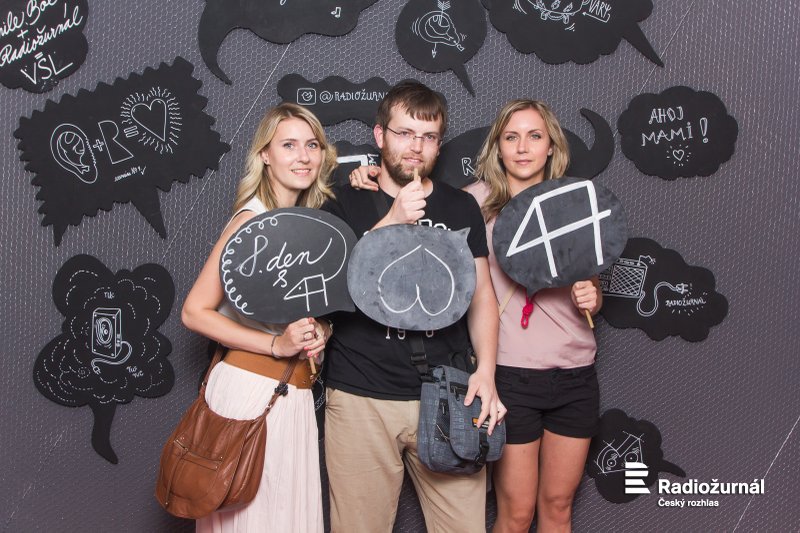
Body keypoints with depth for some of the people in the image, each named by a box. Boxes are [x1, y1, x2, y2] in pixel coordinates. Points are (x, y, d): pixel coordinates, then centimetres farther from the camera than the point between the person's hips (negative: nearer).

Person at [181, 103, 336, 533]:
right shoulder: (253, 221, -14)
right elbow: (195, 312, -14)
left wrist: (321, 330, -3)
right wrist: (277, 344, -20)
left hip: (293, 395, 8)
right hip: (251, 388, -7)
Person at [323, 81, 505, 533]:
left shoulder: (461, 207, 11)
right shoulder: (345, 204, 5)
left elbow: (481, 294, 10)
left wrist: (486, 370, -4)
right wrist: (391, 221, -16)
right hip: (361, 398, -1)